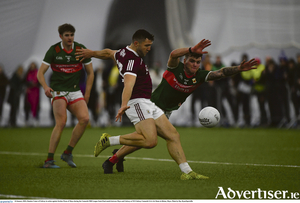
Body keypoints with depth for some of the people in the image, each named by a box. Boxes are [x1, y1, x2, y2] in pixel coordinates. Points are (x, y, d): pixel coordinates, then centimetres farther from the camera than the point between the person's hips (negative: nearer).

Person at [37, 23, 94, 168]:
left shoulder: (81, 49, 1)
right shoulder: (53, 50, -5)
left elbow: (90, 72, 11)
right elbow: (40, 73, -6)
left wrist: (87, 94, 5)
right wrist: (45, 87, -26)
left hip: (75, 91, 3)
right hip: (58, 90, -3)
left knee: (84, 118, -18)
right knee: (61, 123, -21)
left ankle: (68, 153, -2)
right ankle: (49, 160, -18)